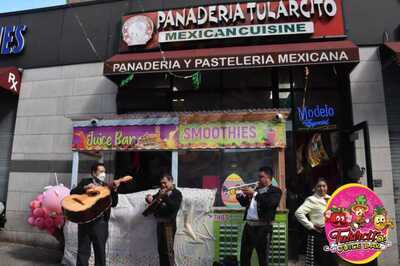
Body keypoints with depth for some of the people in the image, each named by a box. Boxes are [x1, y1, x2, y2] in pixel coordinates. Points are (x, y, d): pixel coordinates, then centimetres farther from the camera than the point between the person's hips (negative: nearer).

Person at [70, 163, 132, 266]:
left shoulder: (106, 186, 12)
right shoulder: (85, 181, 9)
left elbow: (113, 203, 3)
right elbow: (72, 193, -2)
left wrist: (114, 189, -11)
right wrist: (85, 188, -17)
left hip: (100, 222, 2)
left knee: (100, 252, 6)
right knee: (83, 250, 4)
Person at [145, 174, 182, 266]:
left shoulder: (176, 193, -4)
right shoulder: (161, 192, 15)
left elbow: (175, 207, -20)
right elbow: (153, 201, 23)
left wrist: (164, 197, -23)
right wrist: (150, 198, 0)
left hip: (168, 223, -7)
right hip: (160, 222, 7)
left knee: (168, 250, -6)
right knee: (161, 249, 12)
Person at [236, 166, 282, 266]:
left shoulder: (275, 191, -3)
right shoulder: (256, 189, 17)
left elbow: (269, 203, -23)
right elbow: (245, 203, 23)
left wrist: (254, 193, -25)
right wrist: (240, 196, 3)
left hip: (263, 227, -6)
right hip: (248, 225, 7)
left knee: (262, 257, 3)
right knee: (244, 256, 13)